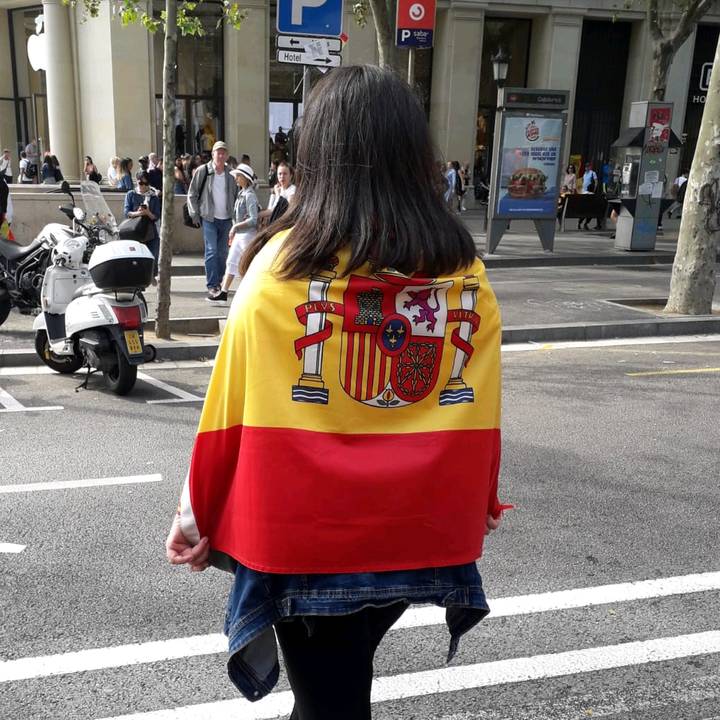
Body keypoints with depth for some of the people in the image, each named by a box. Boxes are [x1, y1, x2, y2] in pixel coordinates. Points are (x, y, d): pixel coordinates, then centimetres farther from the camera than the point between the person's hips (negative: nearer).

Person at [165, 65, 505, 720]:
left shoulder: (285, 263, -15)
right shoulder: (464, 271, -6)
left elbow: (232, 411, -11)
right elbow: (481, 414, 1)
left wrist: (197, 514, 3)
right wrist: (477, 507, 17)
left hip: (307, 538, -4)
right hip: (419, 533, 4)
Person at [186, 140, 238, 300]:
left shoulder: (230, 176, 8)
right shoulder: (203, 171, -2)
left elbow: (235, 197, 19)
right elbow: (192, 194, 1)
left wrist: (234, 215, 9)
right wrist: (195, 214, -5)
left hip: (226, 219, 4)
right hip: (209, 219, -4)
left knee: (223, 253, 8)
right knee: (211, 251, -12)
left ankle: (218, 282, 22)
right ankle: (212, 286, -11)